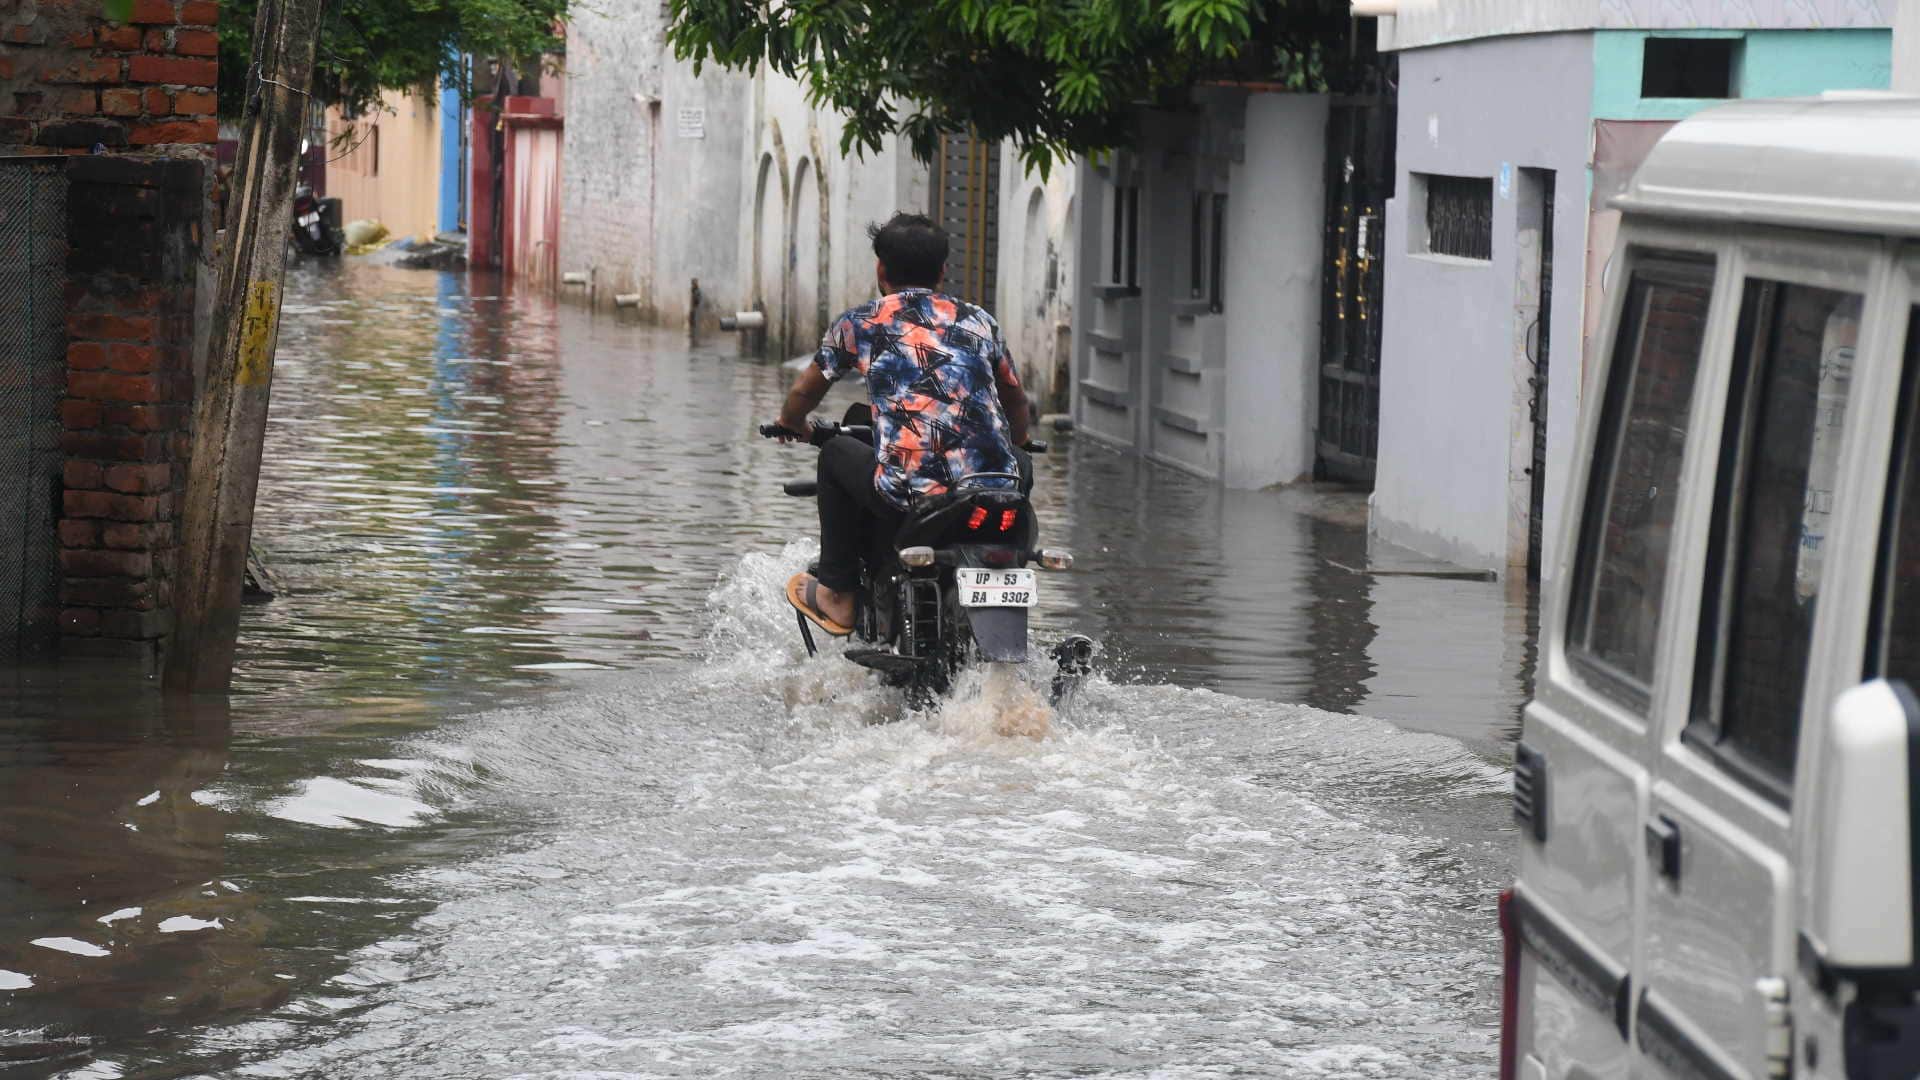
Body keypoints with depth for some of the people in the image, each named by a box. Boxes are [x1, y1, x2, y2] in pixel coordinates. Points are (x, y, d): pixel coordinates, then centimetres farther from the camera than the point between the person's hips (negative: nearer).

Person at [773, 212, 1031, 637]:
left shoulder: (860, 324, 10)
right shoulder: (978, 321, 17)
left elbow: (804, 391, 25)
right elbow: (1017, 403, 31)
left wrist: (791, 423, 49)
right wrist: (1014, 443, 54)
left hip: (912, 498, -3)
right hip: (999, 494, 3)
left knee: (837, 454, 27)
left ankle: (836, 597, 28)